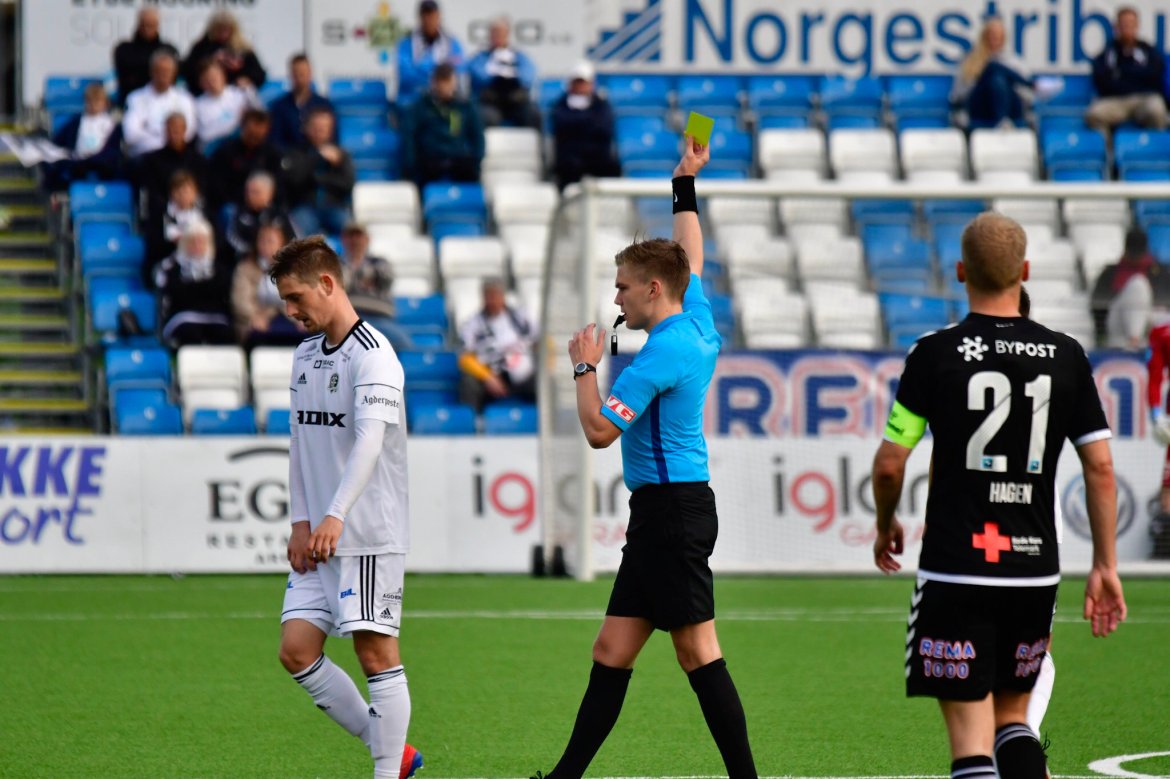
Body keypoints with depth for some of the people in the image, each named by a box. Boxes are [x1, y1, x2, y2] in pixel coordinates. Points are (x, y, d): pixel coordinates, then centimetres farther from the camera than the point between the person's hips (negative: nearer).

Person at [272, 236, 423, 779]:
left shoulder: (371, 356, -14)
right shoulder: (306, 353, 13)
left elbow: (369, 441, -26)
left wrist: (335, 516, -37)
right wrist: (301, 522, 8)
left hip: (368, 534, -8)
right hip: (317, 536, 8)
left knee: (376, 653, -6)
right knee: (296, 649, 1)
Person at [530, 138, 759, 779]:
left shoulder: (664, 351, -15)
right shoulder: (699, 325, 12)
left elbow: (599, 430, -18)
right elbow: (690, 256, 31)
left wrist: (585, 367, -4)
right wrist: (685, 184, 39)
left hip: (672, 509, -10)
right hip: (661, 514, 10)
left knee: (698, 653, -11)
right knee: (612, 652, 9)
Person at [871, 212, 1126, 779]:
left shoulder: (935, 354, -6)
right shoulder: (1066, 356, 3)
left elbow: (889, 463, -3)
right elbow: (1100, 466, 3)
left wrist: (885, 524, 18)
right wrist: (1105, 566, 11)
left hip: (955, 570, -4)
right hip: (1036, 571, 4)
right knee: (1013, 718, 20)